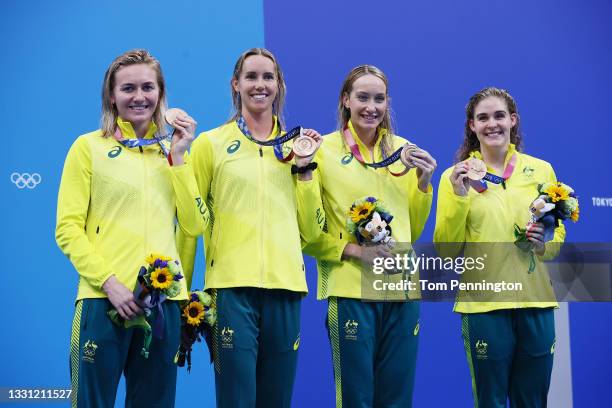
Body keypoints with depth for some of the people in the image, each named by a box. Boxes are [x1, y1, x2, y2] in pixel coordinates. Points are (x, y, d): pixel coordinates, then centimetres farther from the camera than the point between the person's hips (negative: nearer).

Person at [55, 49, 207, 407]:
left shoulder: (172, 151, 14)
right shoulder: (89, 147, 2)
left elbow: (195, 225, 4)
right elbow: (68, 229, -4)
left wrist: (179, 158, -1)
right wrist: (109, 282, -15)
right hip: (105, 298, -4)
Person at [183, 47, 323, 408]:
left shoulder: (296, 146, 14)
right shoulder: (211, 144, 5)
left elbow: (312, 230, 11)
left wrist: (305, 167, 2)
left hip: (285, 286, 3)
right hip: (232, 286, -3)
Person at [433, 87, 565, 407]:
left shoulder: (541, 170, 6)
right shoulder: (457, 176, 0)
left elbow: (559, 234, 15)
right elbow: (445, 248, -4)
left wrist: (546, 243, -7)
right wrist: (459, 196, -15)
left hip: (535, 300, 2)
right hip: (484, 303, -2)